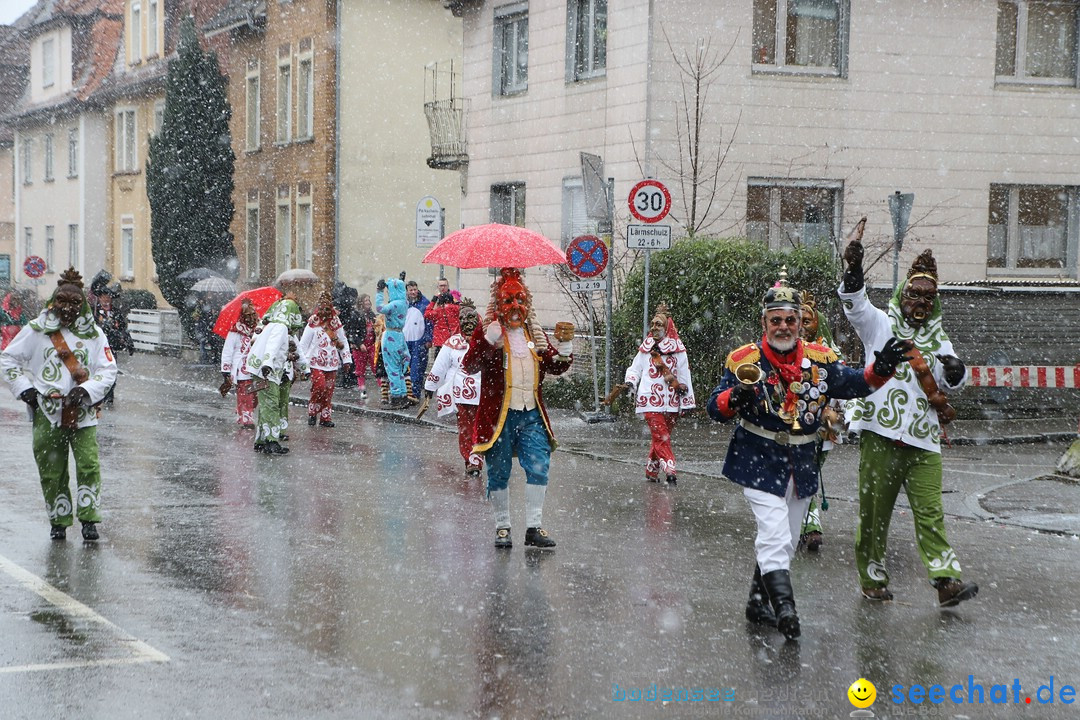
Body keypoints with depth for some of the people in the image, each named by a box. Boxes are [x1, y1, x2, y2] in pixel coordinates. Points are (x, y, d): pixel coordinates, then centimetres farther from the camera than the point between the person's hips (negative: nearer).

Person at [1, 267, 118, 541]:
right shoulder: (37, 330, 3)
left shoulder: (94, 334, 6)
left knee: (89, 465, -10)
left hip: (83, 412, 0)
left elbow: (108, 369, 5)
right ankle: (58, 521, 18)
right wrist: (25, 388, -1)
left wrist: (86, 391, -10)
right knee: (52, 470, 4)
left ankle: (88, 519, -1)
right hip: (47, 412, 0)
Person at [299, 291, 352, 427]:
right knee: (319, 386, -18)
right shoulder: (313, 324, -4)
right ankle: (312, 412, 2)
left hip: (332, 363, 4)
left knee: (329, 391, 2)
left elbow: (344, 342, 18)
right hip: (316, 363, -4)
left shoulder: (336, 323, 8)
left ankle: (325, 417, 10)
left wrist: (346, 360, 12)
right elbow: (303, 344, -2)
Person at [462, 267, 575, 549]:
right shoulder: (487, 332, 0)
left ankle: (534, 526, 0)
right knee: (499, 472, 3)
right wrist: (488, 341, -28)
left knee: (538, 467, -6)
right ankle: (502, 526, 15)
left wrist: (565, 344, -2)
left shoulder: (535, 335, 15)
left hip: (532, 414, 4)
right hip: (499, 414, -3)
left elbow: (556, 367, 16)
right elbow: (469, 366, -14)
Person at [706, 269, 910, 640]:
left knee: (784, 542, 15)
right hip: (758, 461, -5)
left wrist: (880, 368, -21)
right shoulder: (743, 360, -8)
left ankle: (757, 602, 31)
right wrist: (735, 397, -29)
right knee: (775, 538, -17)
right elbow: (715, 409, -7)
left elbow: (854, 383, -1)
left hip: (802, 465, 5)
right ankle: (784, 609, -16)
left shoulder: (820, 359, 1)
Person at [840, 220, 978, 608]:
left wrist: (955, 369, -19)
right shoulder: (881, 325, 7)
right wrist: (853, 266, -28)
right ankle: (873, 579, 15)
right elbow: (855, 304, -11)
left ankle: (947, 580, -10)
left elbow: (952, 382, 6)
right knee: (874, 511, 3)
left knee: (930, 511, -5)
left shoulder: (938, 340, 17)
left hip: (923, 441, 3)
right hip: (880, 434, -2)